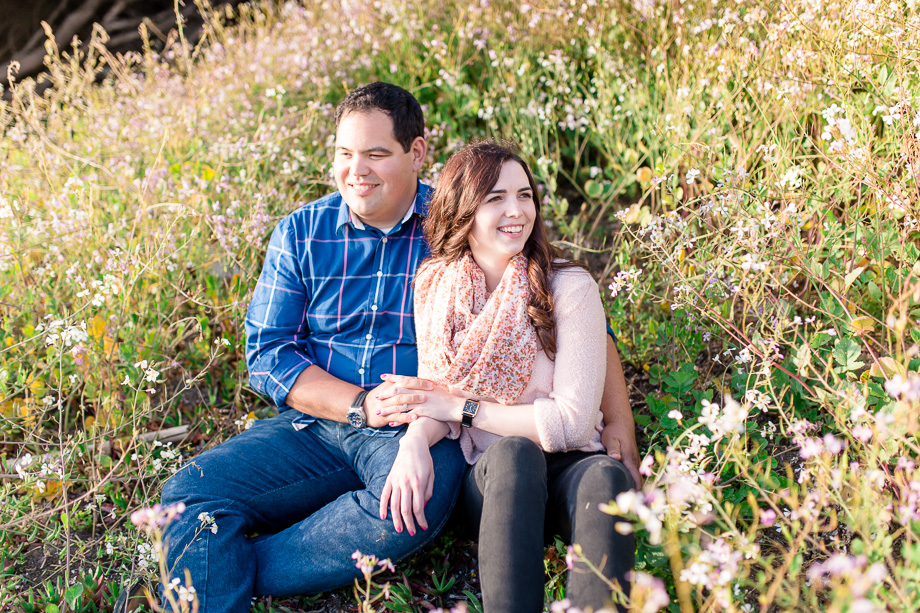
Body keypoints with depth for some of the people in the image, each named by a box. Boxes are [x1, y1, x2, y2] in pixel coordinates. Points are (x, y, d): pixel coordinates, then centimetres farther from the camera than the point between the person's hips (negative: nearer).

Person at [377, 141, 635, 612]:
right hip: (487, 476, 1)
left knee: (605, 477, -36)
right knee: (512, 453, -35)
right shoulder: (434, 284, 4)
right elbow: (433, 398, 7)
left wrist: (462, 408, -10)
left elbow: (573, 422, -12)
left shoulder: (569, 288, -7)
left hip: (566, 468, -1)